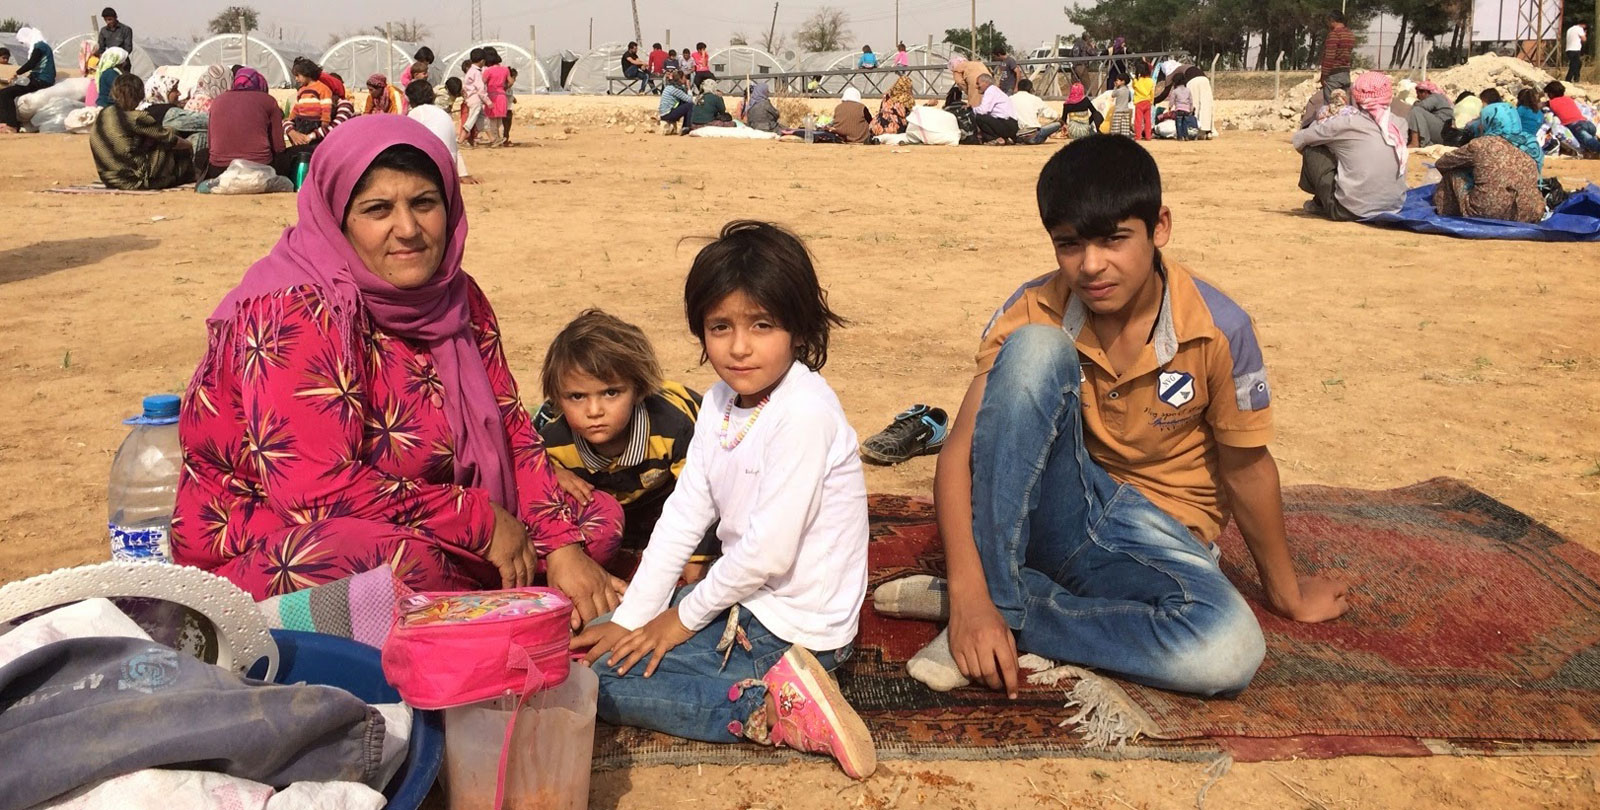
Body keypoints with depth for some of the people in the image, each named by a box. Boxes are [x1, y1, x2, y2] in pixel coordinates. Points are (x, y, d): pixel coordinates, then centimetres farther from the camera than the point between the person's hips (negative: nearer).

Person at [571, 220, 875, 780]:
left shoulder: (804, 412, -24)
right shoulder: (721, 401, 3)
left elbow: (770, 548, -24)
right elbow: (683, 515, 3)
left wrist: (685, 617, -10)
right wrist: (630, 618, -2)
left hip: (795, 625, -9)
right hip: (746, 598, 9)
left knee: (602, 674, -11)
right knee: (595, 645, 14)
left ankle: (772, 707, -12)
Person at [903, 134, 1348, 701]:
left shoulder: (1219, 330, -16)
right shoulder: (1034, 314, -13)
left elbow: (1246, 467, -3)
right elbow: (959, 451, -18)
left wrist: (1286, 593, 11)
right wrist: (970, 596, -32)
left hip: (1158, 535, 0)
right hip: (1052, 510, 0)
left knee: (1231, 650, -34)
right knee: (1034, 351, -27)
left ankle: (1014, 606, -19)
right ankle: (990, 592, -25)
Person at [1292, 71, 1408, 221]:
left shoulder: (1346, 124, -11)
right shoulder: (1400, 125, 2)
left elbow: (1299, 140, 1)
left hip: (1351, 211, -5)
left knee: (1311, 149, 9)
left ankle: (1320, 203, 24)